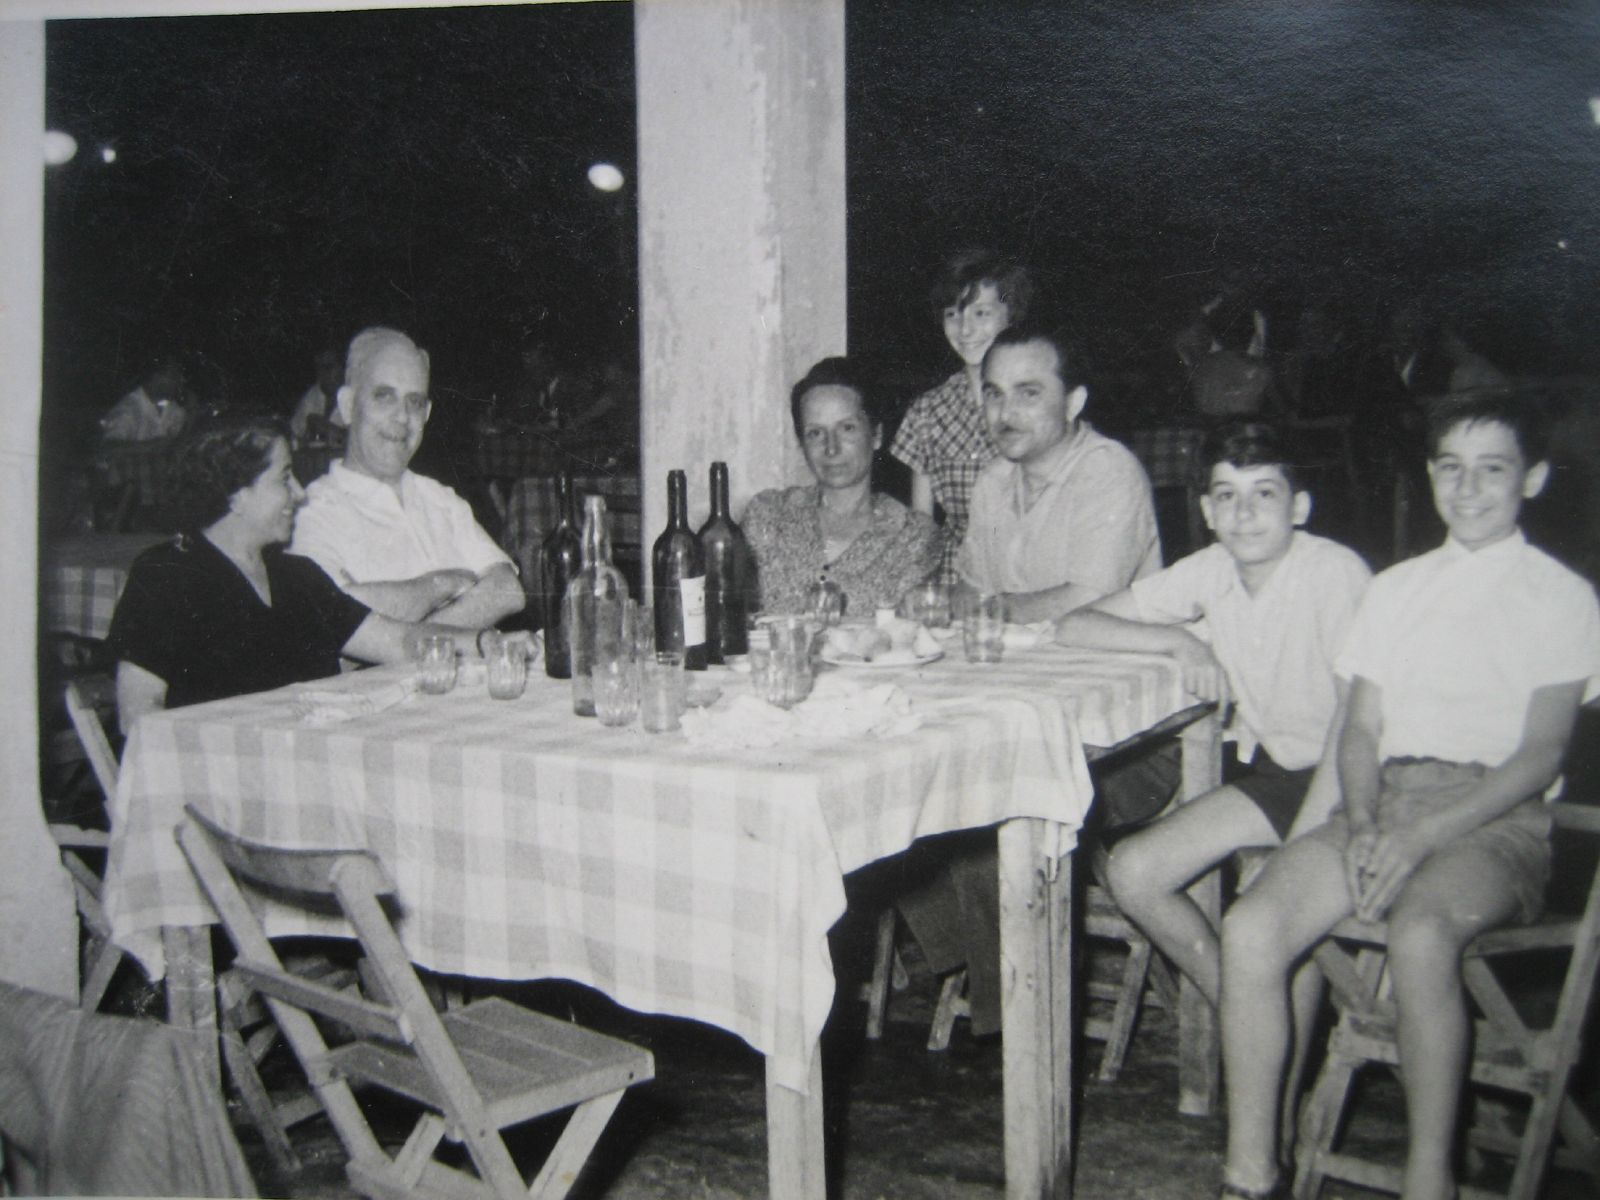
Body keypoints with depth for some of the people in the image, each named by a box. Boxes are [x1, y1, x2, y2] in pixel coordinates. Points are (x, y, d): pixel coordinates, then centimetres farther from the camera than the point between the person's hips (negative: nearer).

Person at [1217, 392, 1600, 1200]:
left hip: (1493, 817, -4)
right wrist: (1362, 824, -6)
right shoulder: (1396, 588, 22)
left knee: (1420, 935, -37)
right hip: (1384, 805, 4)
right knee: (1251, 928, -23)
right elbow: (1361, 727, 15)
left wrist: (1421, 838, -15)